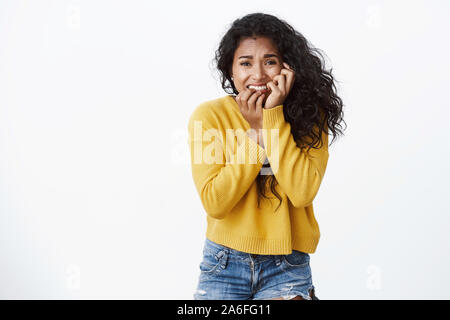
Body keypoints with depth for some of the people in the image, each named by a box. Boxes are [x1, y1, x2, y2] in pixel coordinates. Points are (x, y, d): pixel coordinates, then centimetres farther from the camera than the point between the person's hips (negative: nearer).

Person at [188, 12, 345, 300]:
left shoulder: (309, 115, -3)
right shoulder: (209, 115, -6)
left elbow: (303, 192, -18)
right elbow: (215, 204, -14)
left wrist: (273, 117, -18)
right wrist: (254, 130, -16)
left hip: (287, 266, 0)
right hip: (224, 265, 0)